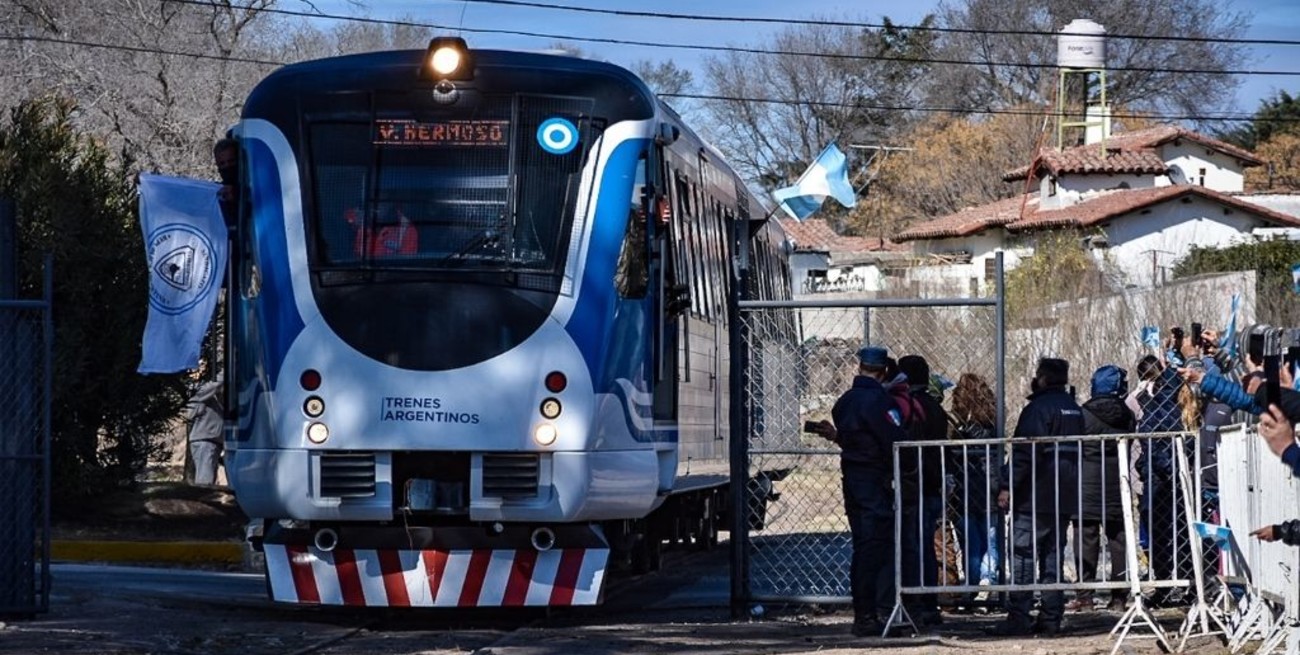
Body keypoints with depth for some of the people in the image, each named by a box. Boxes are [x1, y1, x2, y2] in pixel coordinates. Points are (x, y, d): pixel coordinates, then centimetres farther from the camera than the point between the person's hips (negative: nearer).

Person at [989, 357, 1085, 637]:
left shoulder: (1039, 408, -13)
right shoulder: (1074, 409, 15)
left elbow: (1025, 453, -19)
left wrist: (1008, 487, -17)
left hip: (1035, 497, -8)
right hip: (1063, 497, 9)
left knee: (1023, 556, -7)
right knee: (1053, 556, 10)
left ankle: (1018, 618, -12)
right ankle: (1051, 618, 8)